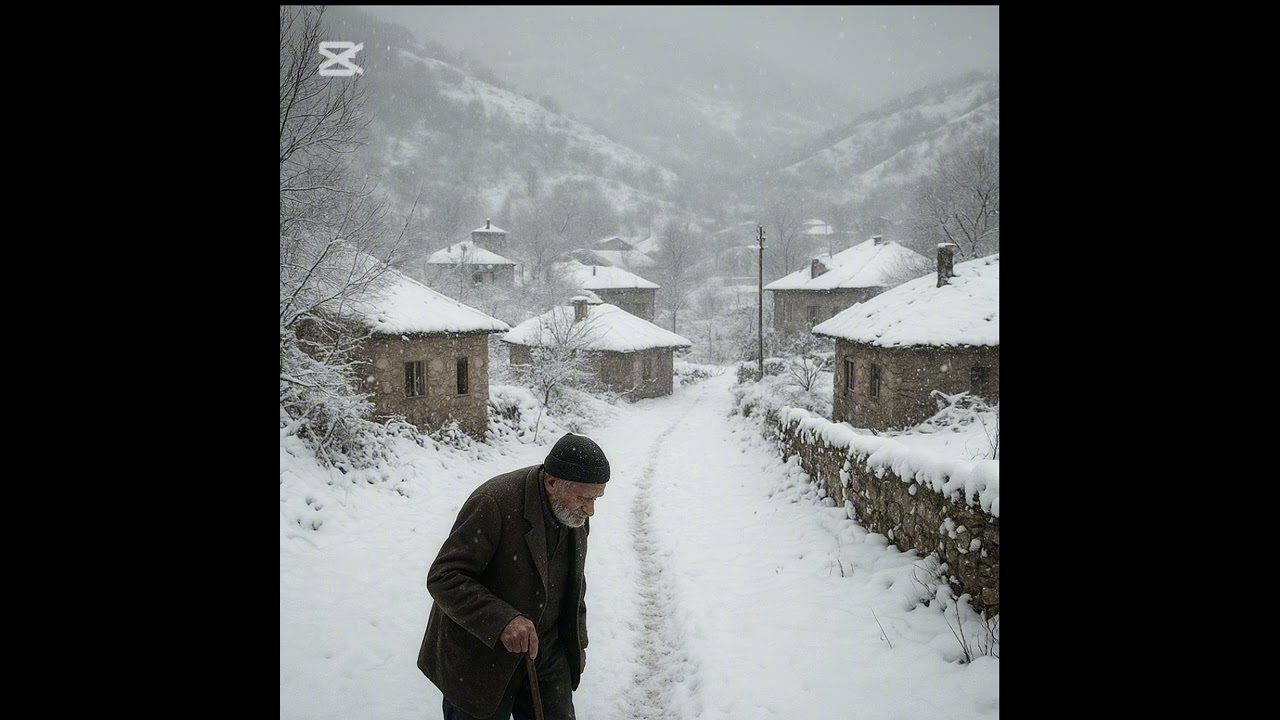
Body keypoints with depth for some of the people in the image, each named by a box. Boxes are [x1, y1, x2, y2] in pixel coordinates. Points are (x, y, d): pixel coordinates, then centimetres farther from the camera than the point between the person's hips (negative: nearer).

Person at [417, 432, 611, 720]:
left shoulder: (574, 512, -1)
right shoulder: (493, 503, -25)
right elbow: (443, 578, -26)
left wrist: (577, 641, 19)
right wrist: (502, 621, -37)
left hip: (547, 651, 6)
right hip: (481, 657, -6)